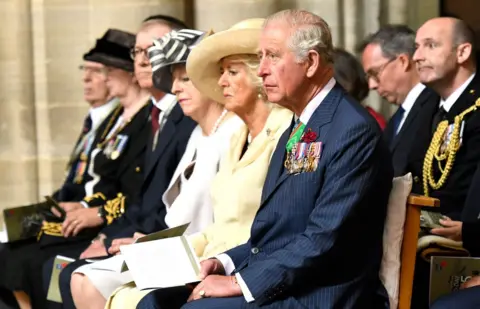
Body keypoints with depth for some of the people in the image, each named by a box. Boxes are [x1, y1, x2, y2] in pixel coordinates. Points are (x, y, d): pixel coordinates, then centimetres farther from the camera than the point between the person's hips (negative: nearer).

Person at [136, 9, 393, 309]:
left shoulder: (354, 129, -14)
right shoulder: (297, 130, 17)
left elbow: (325, 239, -21)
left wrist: (241, 282, -19)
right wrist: (226, 262, 5)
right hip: (273, 280, 9)